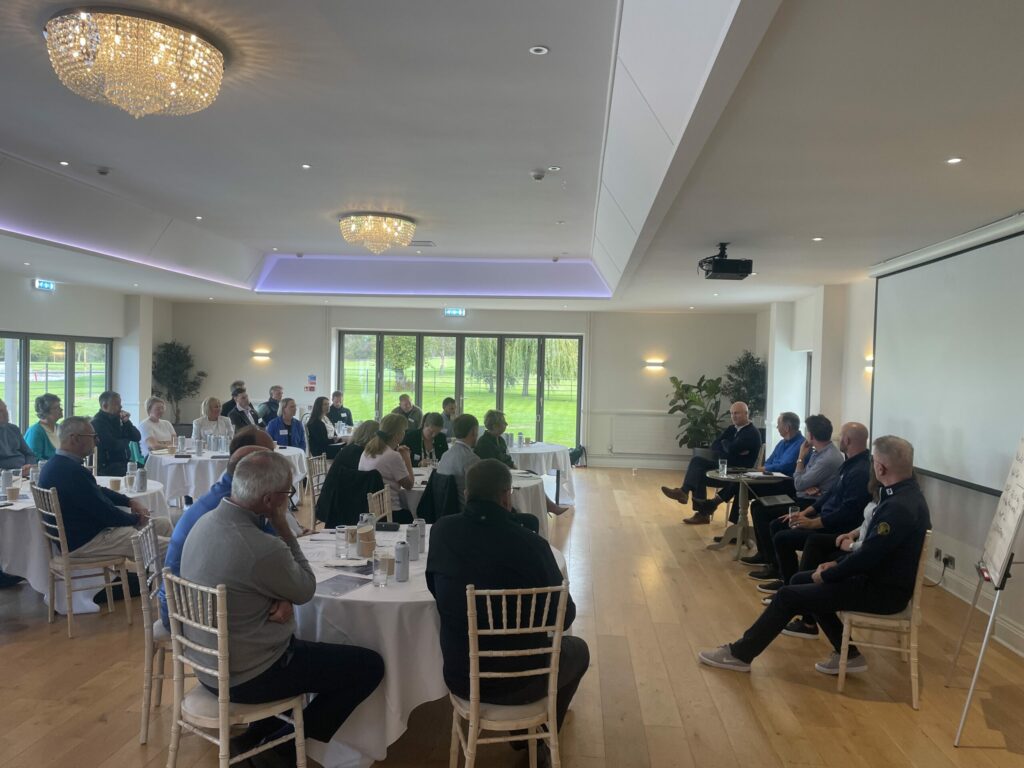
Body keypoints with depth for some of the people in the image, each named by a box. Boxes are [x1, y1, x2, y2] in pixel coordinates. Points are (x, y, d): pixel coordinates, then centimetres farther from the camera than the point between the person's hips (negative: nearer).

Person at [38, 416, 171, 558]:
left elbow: (98, 491, 20)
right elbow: (103, 511, -21)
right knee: (169, 547, -18)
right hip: (85, 541, -11)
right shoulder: (72, 471, -25)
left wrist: (130, 501, 7)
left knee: (163, 524, 10)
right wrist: (136, 519, -4)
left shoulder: (57, 464, 10)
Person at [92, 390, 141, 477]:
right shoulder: (97, 422, -11)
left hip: (124, 464, 8)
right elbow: (113, 445, -20)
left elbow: (137, 437, 9)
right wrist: (126, 440, 1)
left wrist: (127, 422, -5)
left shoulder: (117, 419, 13)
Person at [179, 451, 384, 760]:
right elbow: (306, 589, -11)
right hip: (245, 677, -8)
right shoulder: (261, 548, -32)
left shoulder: (207, 521, -5)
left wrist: (282, 600, -11)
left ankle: (258, 733, 27)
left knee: (304, 644, 32)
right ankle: (288, 742, 13)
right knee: (370, 665, 0)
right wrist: (283, 527, -11)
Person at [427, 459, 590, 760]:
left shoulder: (441, 530, -12)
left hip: (461, 677, 4)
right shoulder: (530, 543, -23)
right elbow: (563, 616, -10)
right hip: (519, 682, -4)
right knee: (578, 649, 28)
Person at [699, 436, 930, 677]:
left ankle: (740, 654, 6)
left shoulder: (899, 507, -28)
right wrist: (838, 563, 7)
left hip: (883, 592, -10)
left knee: (788, 595, -8)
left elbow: (867, 556, -26)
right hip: (883, 576, 10)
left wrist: (826, 575, -11)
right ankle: (847, 653, 17)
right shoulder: (904, 494, 5)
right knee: (800, 580, 14)